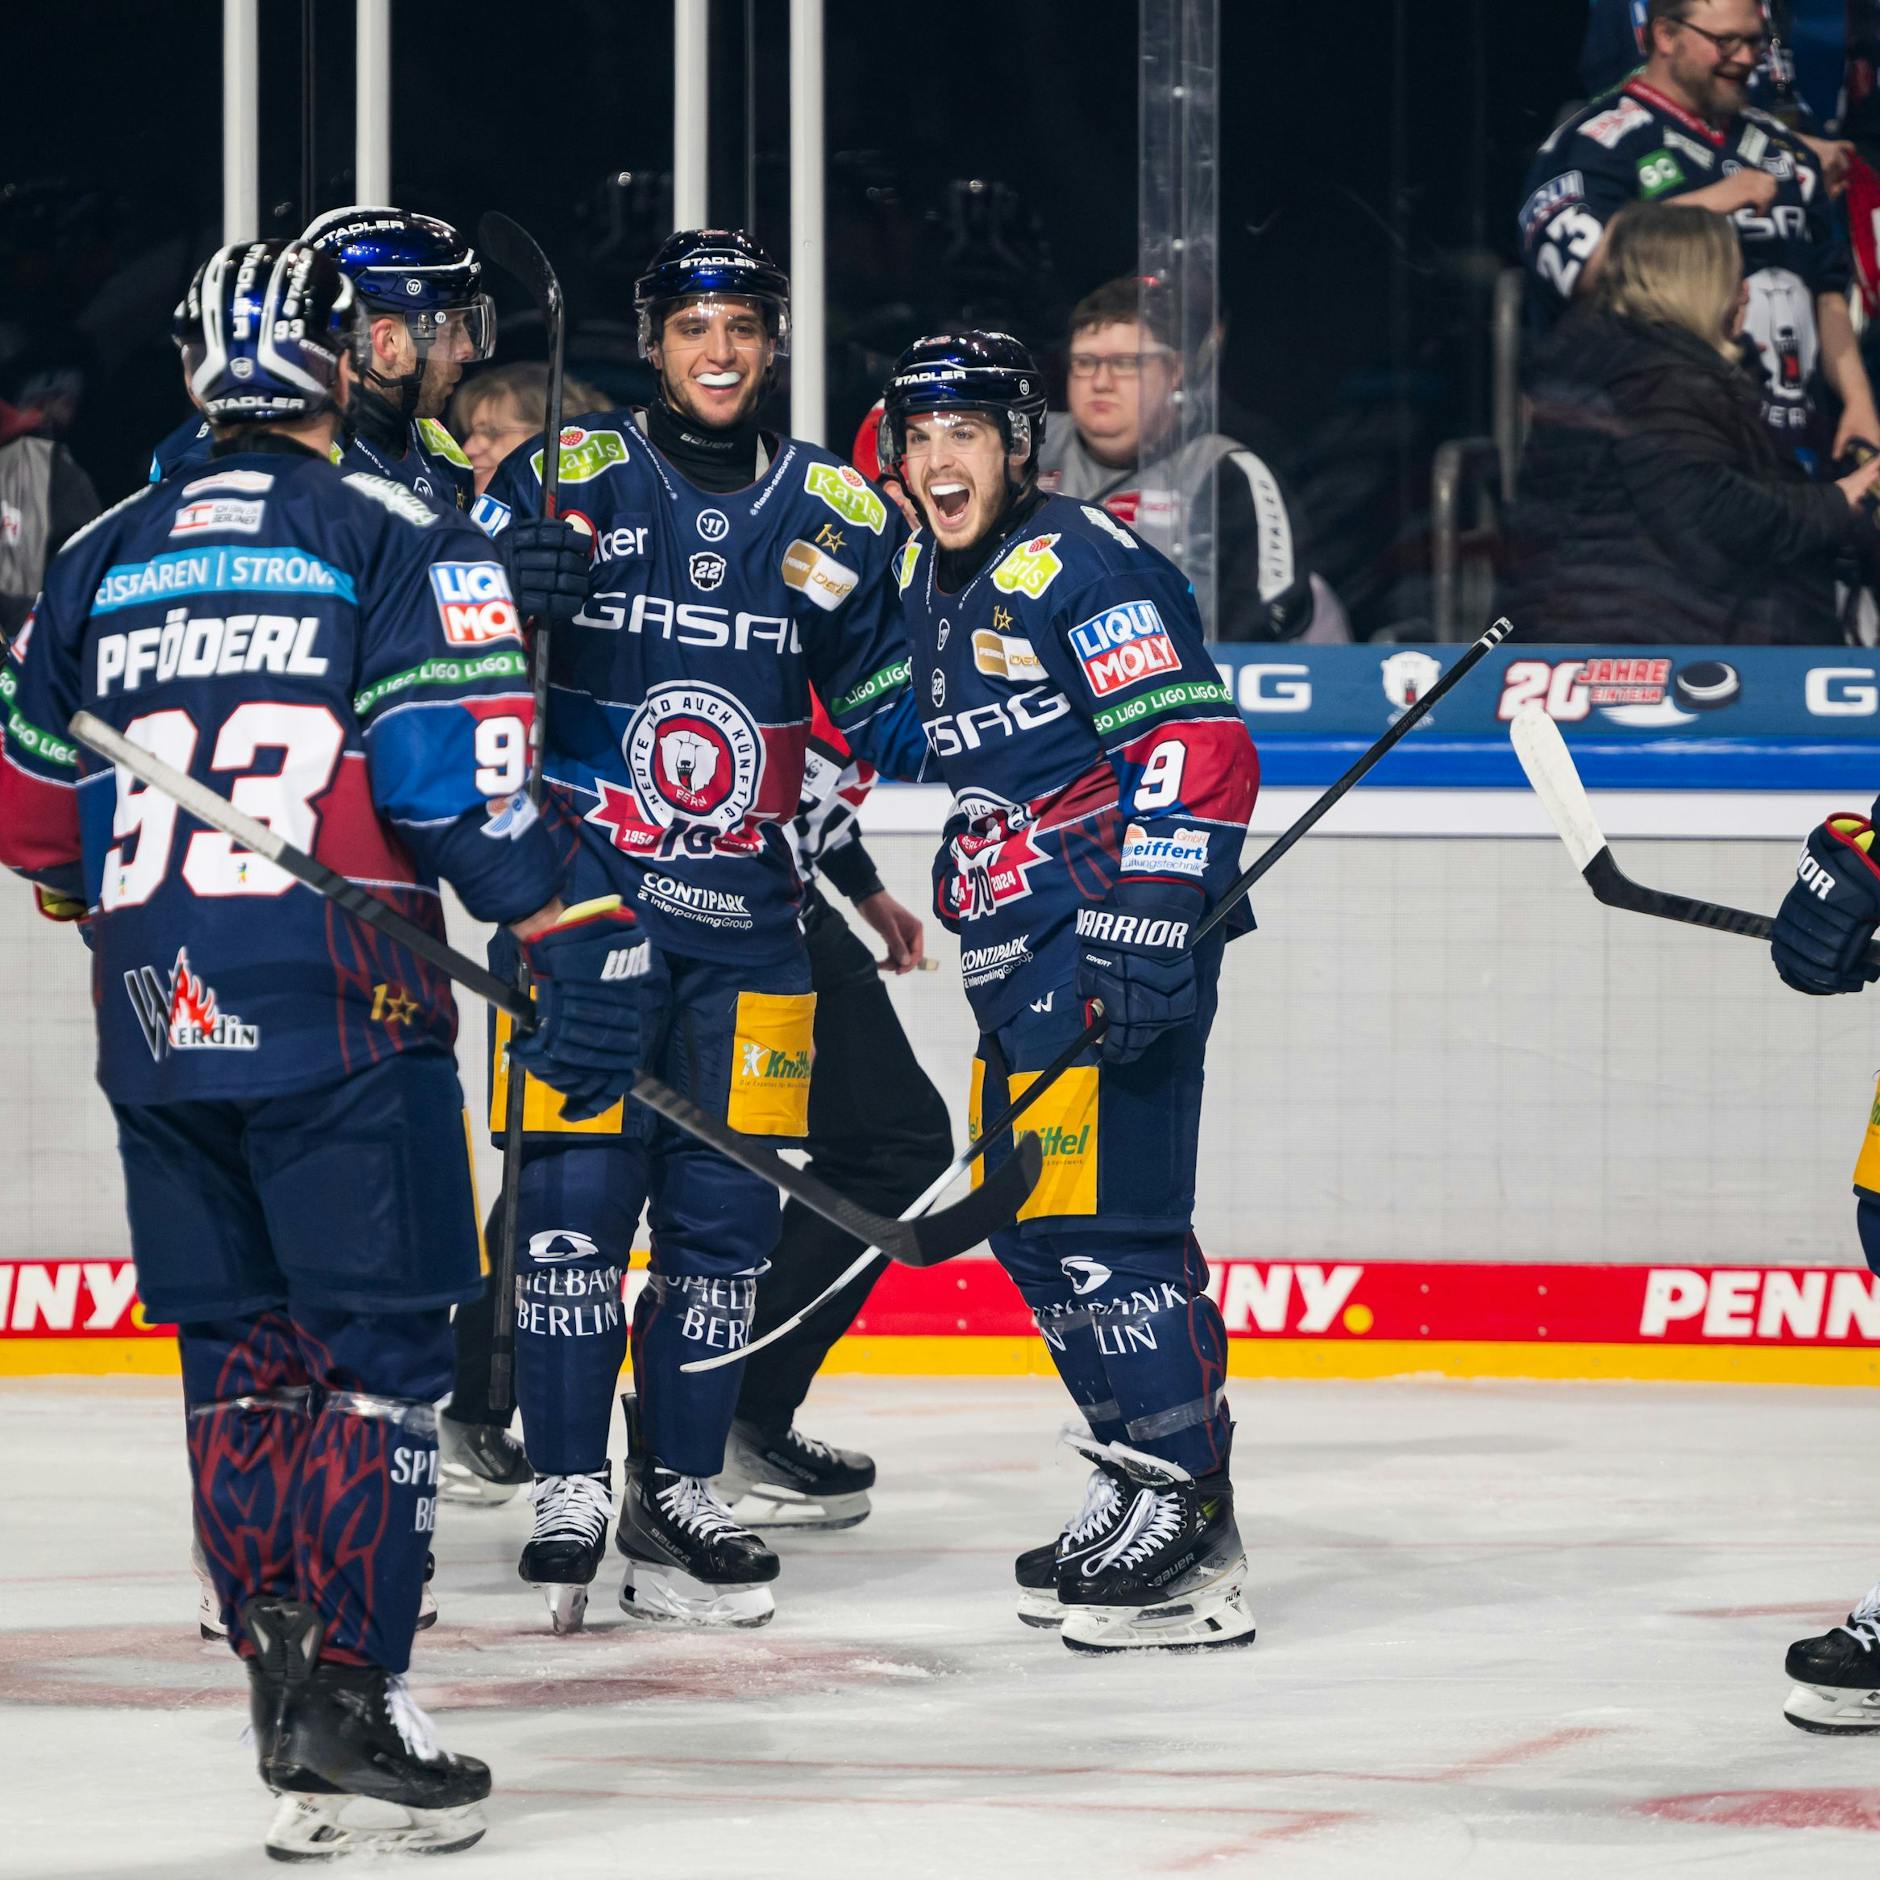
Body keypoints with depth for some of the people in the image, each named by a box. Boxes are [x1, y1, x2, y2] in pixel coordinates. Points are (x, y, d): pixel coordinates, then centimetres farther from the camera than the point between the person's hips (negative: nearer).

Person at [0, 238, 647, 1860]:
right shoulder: (397, 537, -2)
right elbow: (456, 773, -15)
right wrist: (577, 937, -15)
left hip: (156, 1023, 5)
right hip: (336, 1012, -5)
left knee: (242, 1364, 11)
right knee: (379, 1355, -2)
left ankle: (284, 1693, 9)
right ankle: (349, 1709, -9)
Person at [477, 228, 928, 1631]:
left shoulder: (832, 511, 7)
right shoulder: (567, 477, 0)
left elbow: (885, 712, 11)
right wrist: (510, 595, -21)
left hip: (745, 922, 3)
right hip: (580, 890, -3)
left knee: (726, 1209, 4)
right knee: (576, 1190, -6)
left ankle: (679, 1491, 14)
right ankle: (569, 1494, 3)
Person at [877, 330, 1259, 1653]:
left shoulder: (1084, 564, -11)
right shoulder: (933, 590, 17)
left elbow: (1197, 747, -19)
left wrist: (1146, 933, -24)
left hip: (1120, 944, -10)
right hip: (1023, 959, 10)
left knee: (1098, 1219, -14)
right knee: (1033, 1224, 10)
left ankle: (1187, 1528, -12)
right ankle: (1140, 1492, 19)